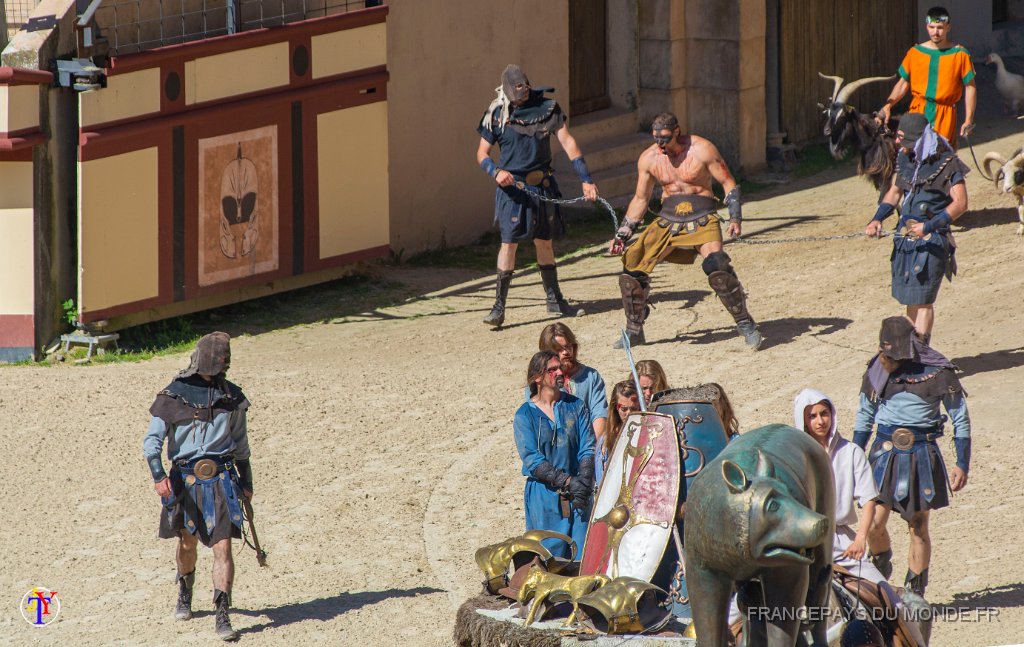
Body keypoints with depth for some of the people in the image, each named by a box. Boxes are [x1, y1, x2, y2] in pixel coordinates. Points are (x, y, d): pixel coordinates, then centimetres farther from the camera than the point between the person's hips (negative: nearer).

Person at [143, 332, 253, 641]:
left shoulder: (231, 396, 9)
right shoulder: (174, 395, -2)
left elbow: (240, 443, 21)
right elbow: (152, 440, -3)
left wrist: (246, 481, 23)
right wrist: (158, 476, -16)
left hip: (221, 477, 1)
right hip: (185, 478, -1)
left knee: (223, 547, -10)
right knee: (187, 542, 14)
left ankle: (222, 616, -12)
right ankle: (185, 596, 42)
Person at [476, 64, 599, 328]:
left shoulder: (547, 107, 0)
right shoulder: (497, 114, -5)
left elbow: (567, 142, -2)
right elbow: (482, 153, 0)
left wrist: (586, 179, -8)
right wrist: (496, 171, -22)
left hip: (543, 184, 3)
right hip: (512, 187, -3)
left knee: (544, 242, 13)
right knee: (509, 242, -11)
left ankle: (555, 300, 24)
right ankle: (499, 306, -7)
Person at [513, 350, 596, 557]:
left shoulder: (575, 406, 8)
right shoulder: (525, 415, 0)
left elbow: (587, 449, 3)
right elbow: (532, 460, -8)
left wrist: (583, 482, -15)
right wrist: (567, 481, -19)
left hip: (577, 494, 2)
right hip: (543, 494, -2)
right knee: (550, 555, -4)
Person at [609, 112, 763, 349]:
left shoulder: (701, 150, -10)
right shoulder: (648, 159, 3)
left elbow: (728, 183, -4)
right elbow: (640, 199, 15)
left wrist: (735, 218, -16)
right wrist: (622, 235, 12)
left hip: (701, 218, -5)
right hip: (668, 220, 5)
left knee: (716, 265, -28)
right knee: (632, 264, -6)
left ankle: (746, 325, -15)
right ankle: (634, 331, 10)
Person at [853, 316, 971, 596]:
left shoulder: (938, 373, -10)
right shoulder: (876, 371, -1)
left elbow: (960, 419, -1)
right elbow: (865, 417, 14)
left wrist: (962, 465, -4)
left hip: (922, 456, -2)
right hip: (885, 452, 2)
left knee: (918, 527, 6)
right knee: (874, 523, -10)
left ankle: (915, 594, 17)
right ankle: (881, 566, 21)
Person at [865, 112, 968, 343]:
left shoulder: (946, 163, -12)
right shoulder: (905, 159, 9)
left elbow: (960, 203, -18)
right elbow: (894, 192, 20)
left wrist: (929, 226, -25)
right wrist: (878, 219, 3)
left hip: (931, 240, -7)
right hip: (906, 237, 7)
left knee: (922, 299, -6)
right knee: (909, 298, 12)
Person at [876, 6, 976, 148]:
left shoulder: (960, 55, -1)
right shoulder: (915, 53, 6)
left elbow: (970, 88, 2)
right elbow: (903, 84, 10)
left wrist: (968, 120, -3)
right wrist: (888, 105, -5)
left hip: (945, 116, -2)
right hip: (917, 113, 2)